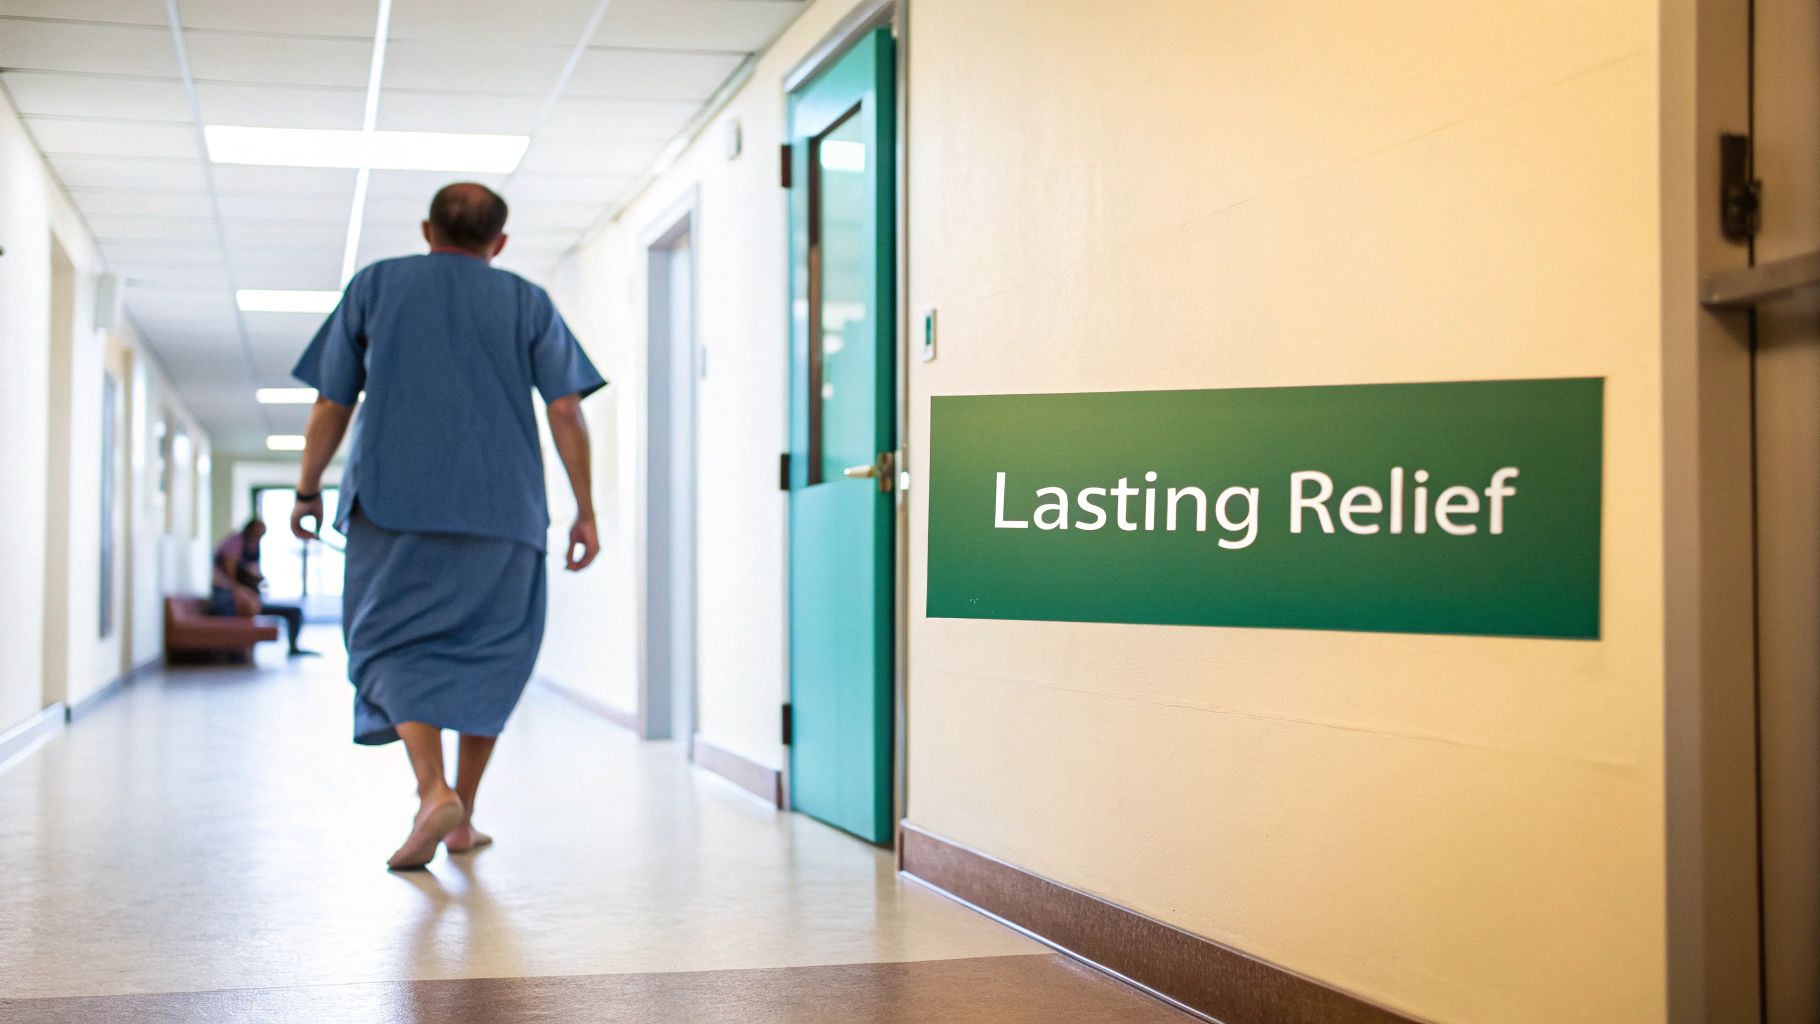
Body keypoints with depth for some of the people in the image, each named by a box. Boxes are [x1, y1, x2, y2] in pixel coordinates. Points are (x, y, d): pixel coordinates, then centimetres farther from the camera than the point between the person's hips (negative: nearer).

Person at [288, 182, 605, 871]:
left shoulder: (374, 286, 10)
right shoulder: (527, 303, 10)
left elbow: (332, 405, 8)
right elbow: (566, 409, 0)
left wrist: (308, 491, 18)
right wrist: (585, 511, 3)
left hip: (393, 504, -1)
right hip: (502, 511, 1)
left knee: (395, 646, 3)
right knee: (488, 655, 12)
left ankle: (433, 790, -20)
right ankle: (463, 819, 14)